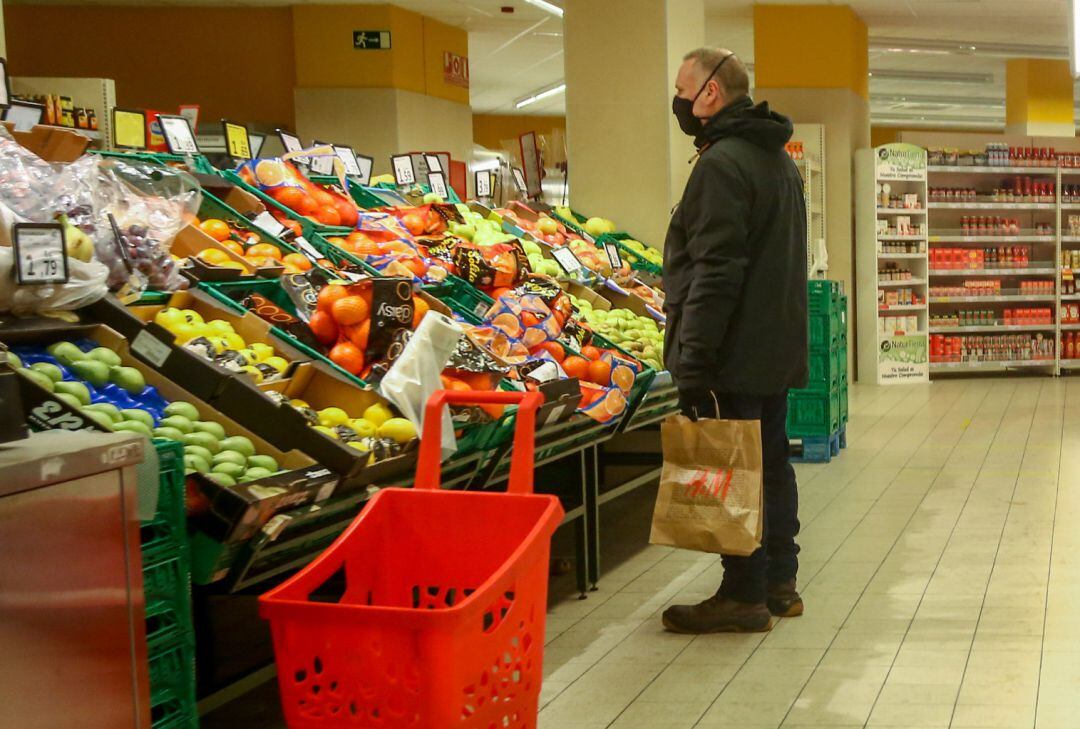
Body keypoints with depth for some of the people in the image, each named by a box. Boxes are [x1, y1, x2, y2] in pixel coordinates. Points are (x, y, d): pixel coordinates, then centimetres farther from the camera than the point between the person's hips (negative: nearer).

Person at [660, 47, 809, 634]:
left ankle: (744, 595, 4)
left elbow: (714, 273, -23)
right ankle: (779, 583, 23)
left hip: (737, 358, -10)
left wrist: (693, 364, -22)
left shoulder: (722, 164, -16)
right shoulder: (779, 161, 16)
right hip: (779, 349, 10)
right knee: (771, 462, 15)